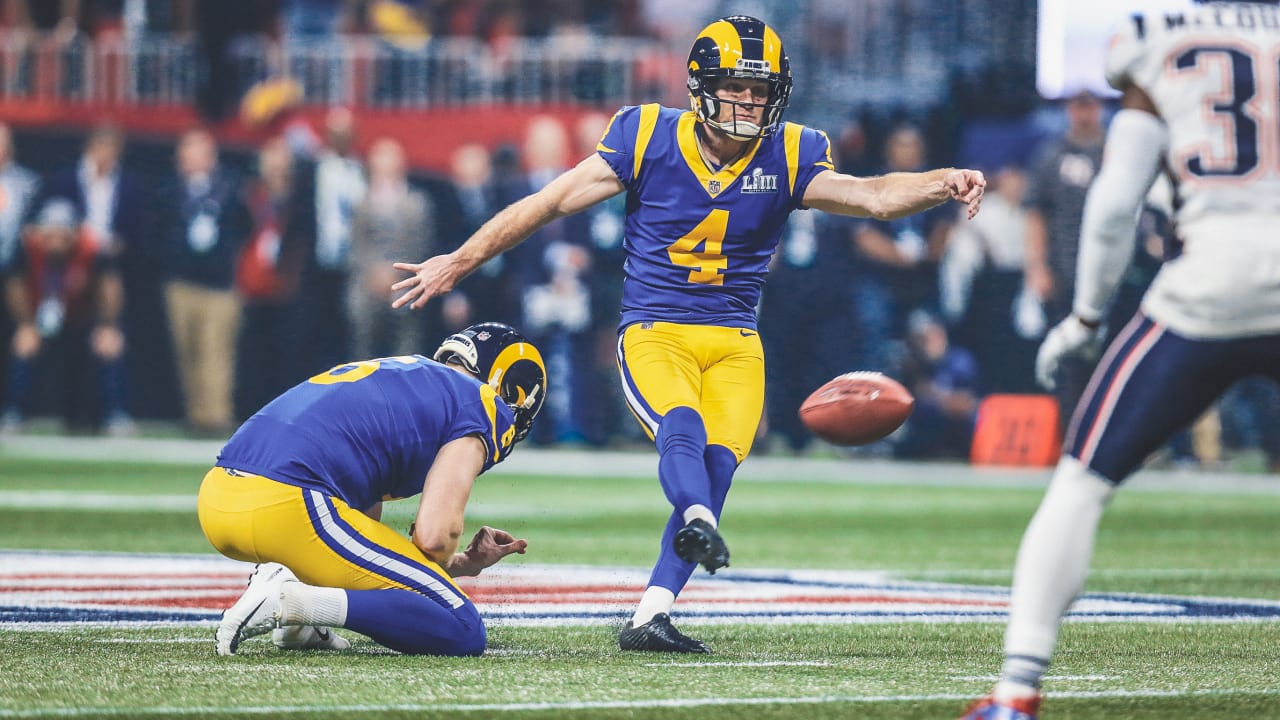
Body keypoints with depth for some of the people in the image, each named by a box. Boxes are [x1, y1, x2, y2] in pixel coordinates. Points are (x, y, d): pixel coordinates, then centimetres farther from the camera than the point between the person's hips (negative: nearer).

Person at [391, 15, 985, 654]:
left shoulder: (787, 157, 0)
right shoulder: (647, 139, -5)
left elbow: (872, 195, -14)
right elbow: (551, 201, -1)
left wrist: (942, 185, -34)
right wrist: (460, 261, 1)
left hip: (734, 344, 2)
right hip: (653, 332, -2)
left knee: (717, 462, -16)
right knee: (683, 428, -30)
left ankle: (649, 617, -16)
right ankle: (697, 524, -58)